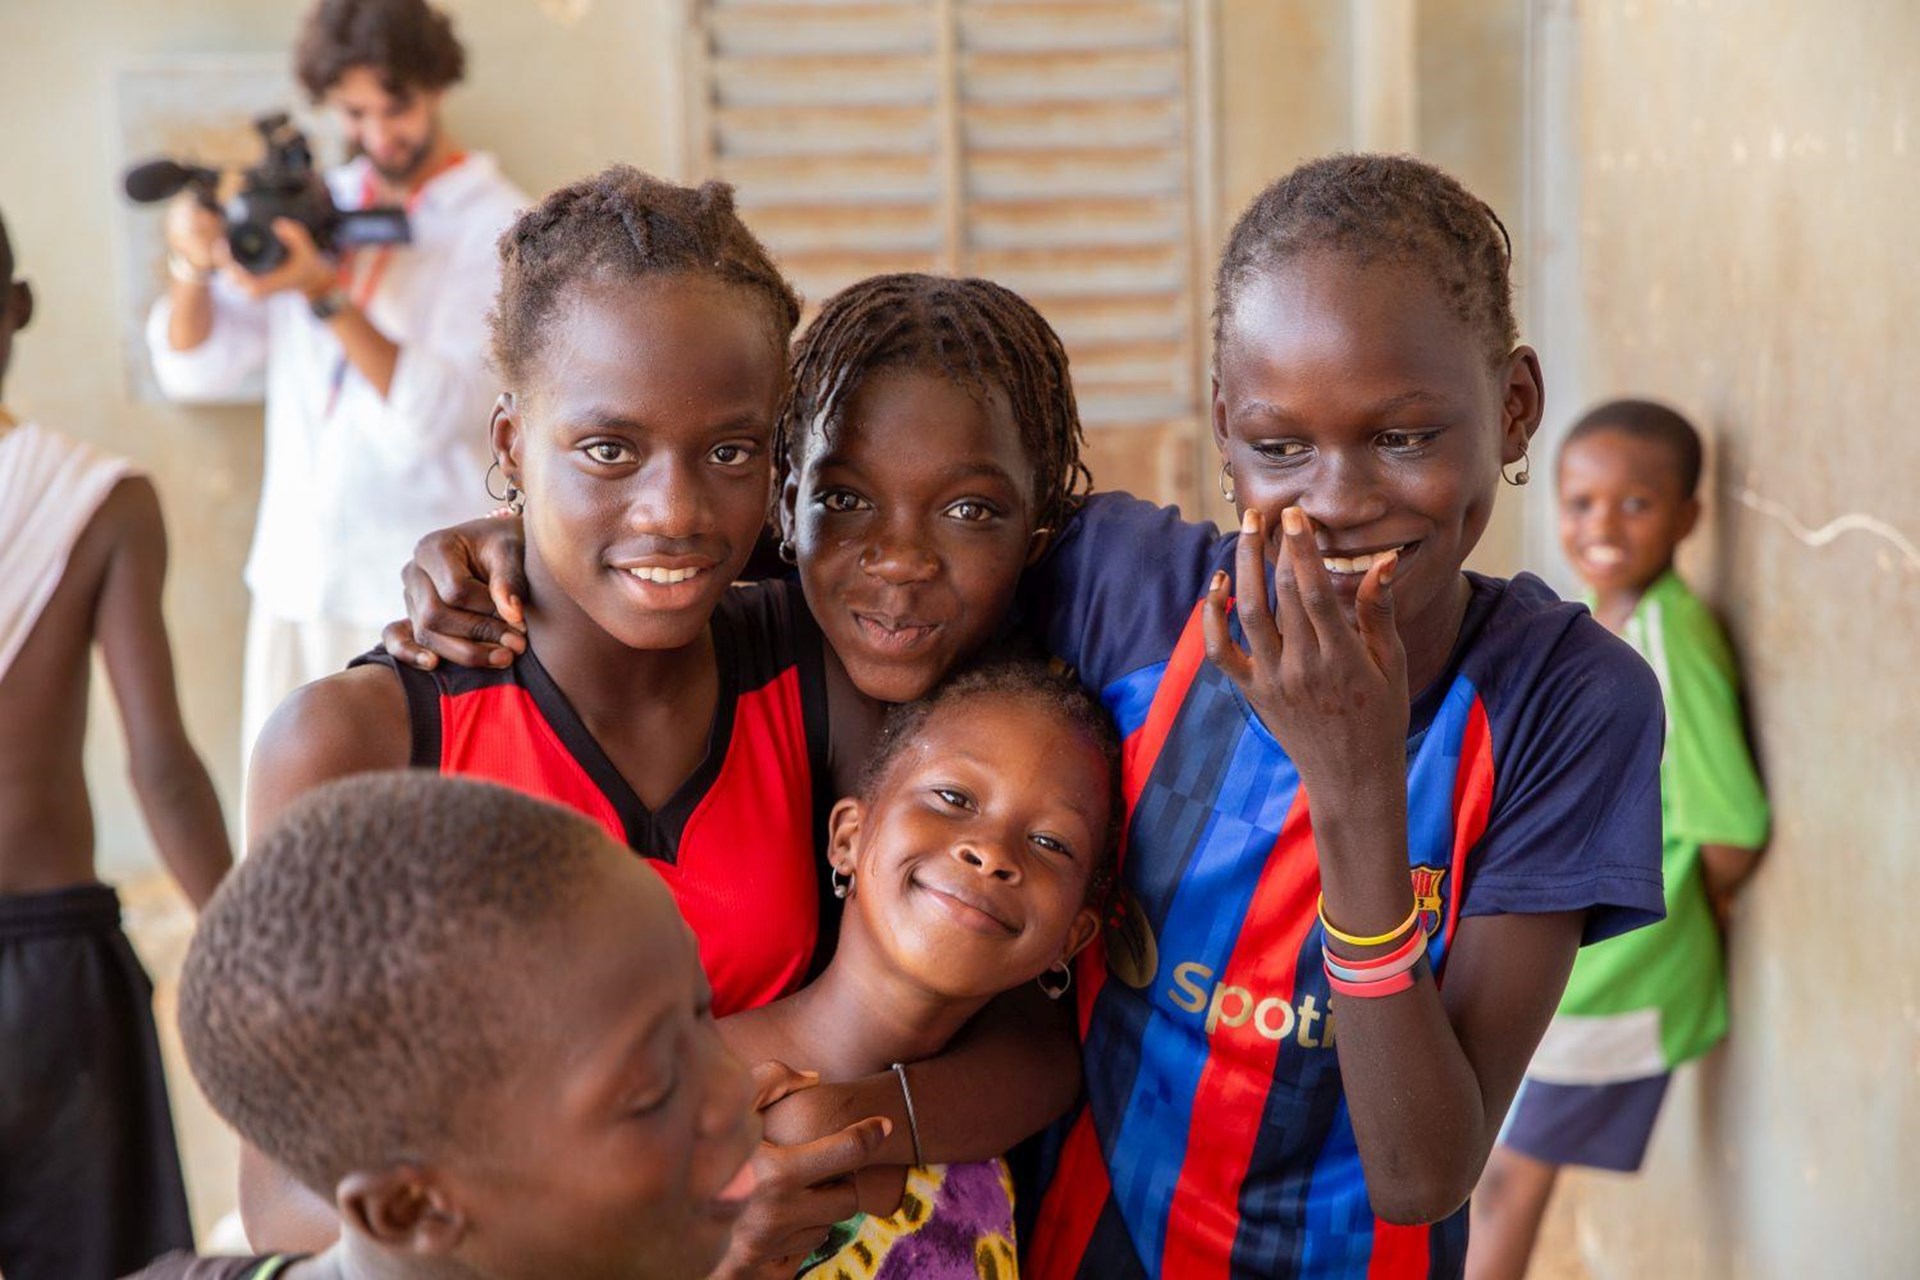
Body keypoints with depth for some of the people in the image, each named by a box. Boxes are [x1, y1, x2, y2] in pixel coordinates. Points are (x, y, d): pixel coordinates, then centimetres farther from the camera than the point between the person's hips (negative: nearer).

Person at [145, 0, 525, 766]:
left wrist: (325, 294, -24)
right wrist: (192, 270, -12)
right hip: (293, 585, 4)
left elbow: (434, 415, -15)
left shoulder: (497, 227, -4)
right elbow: (196, 372, 6)